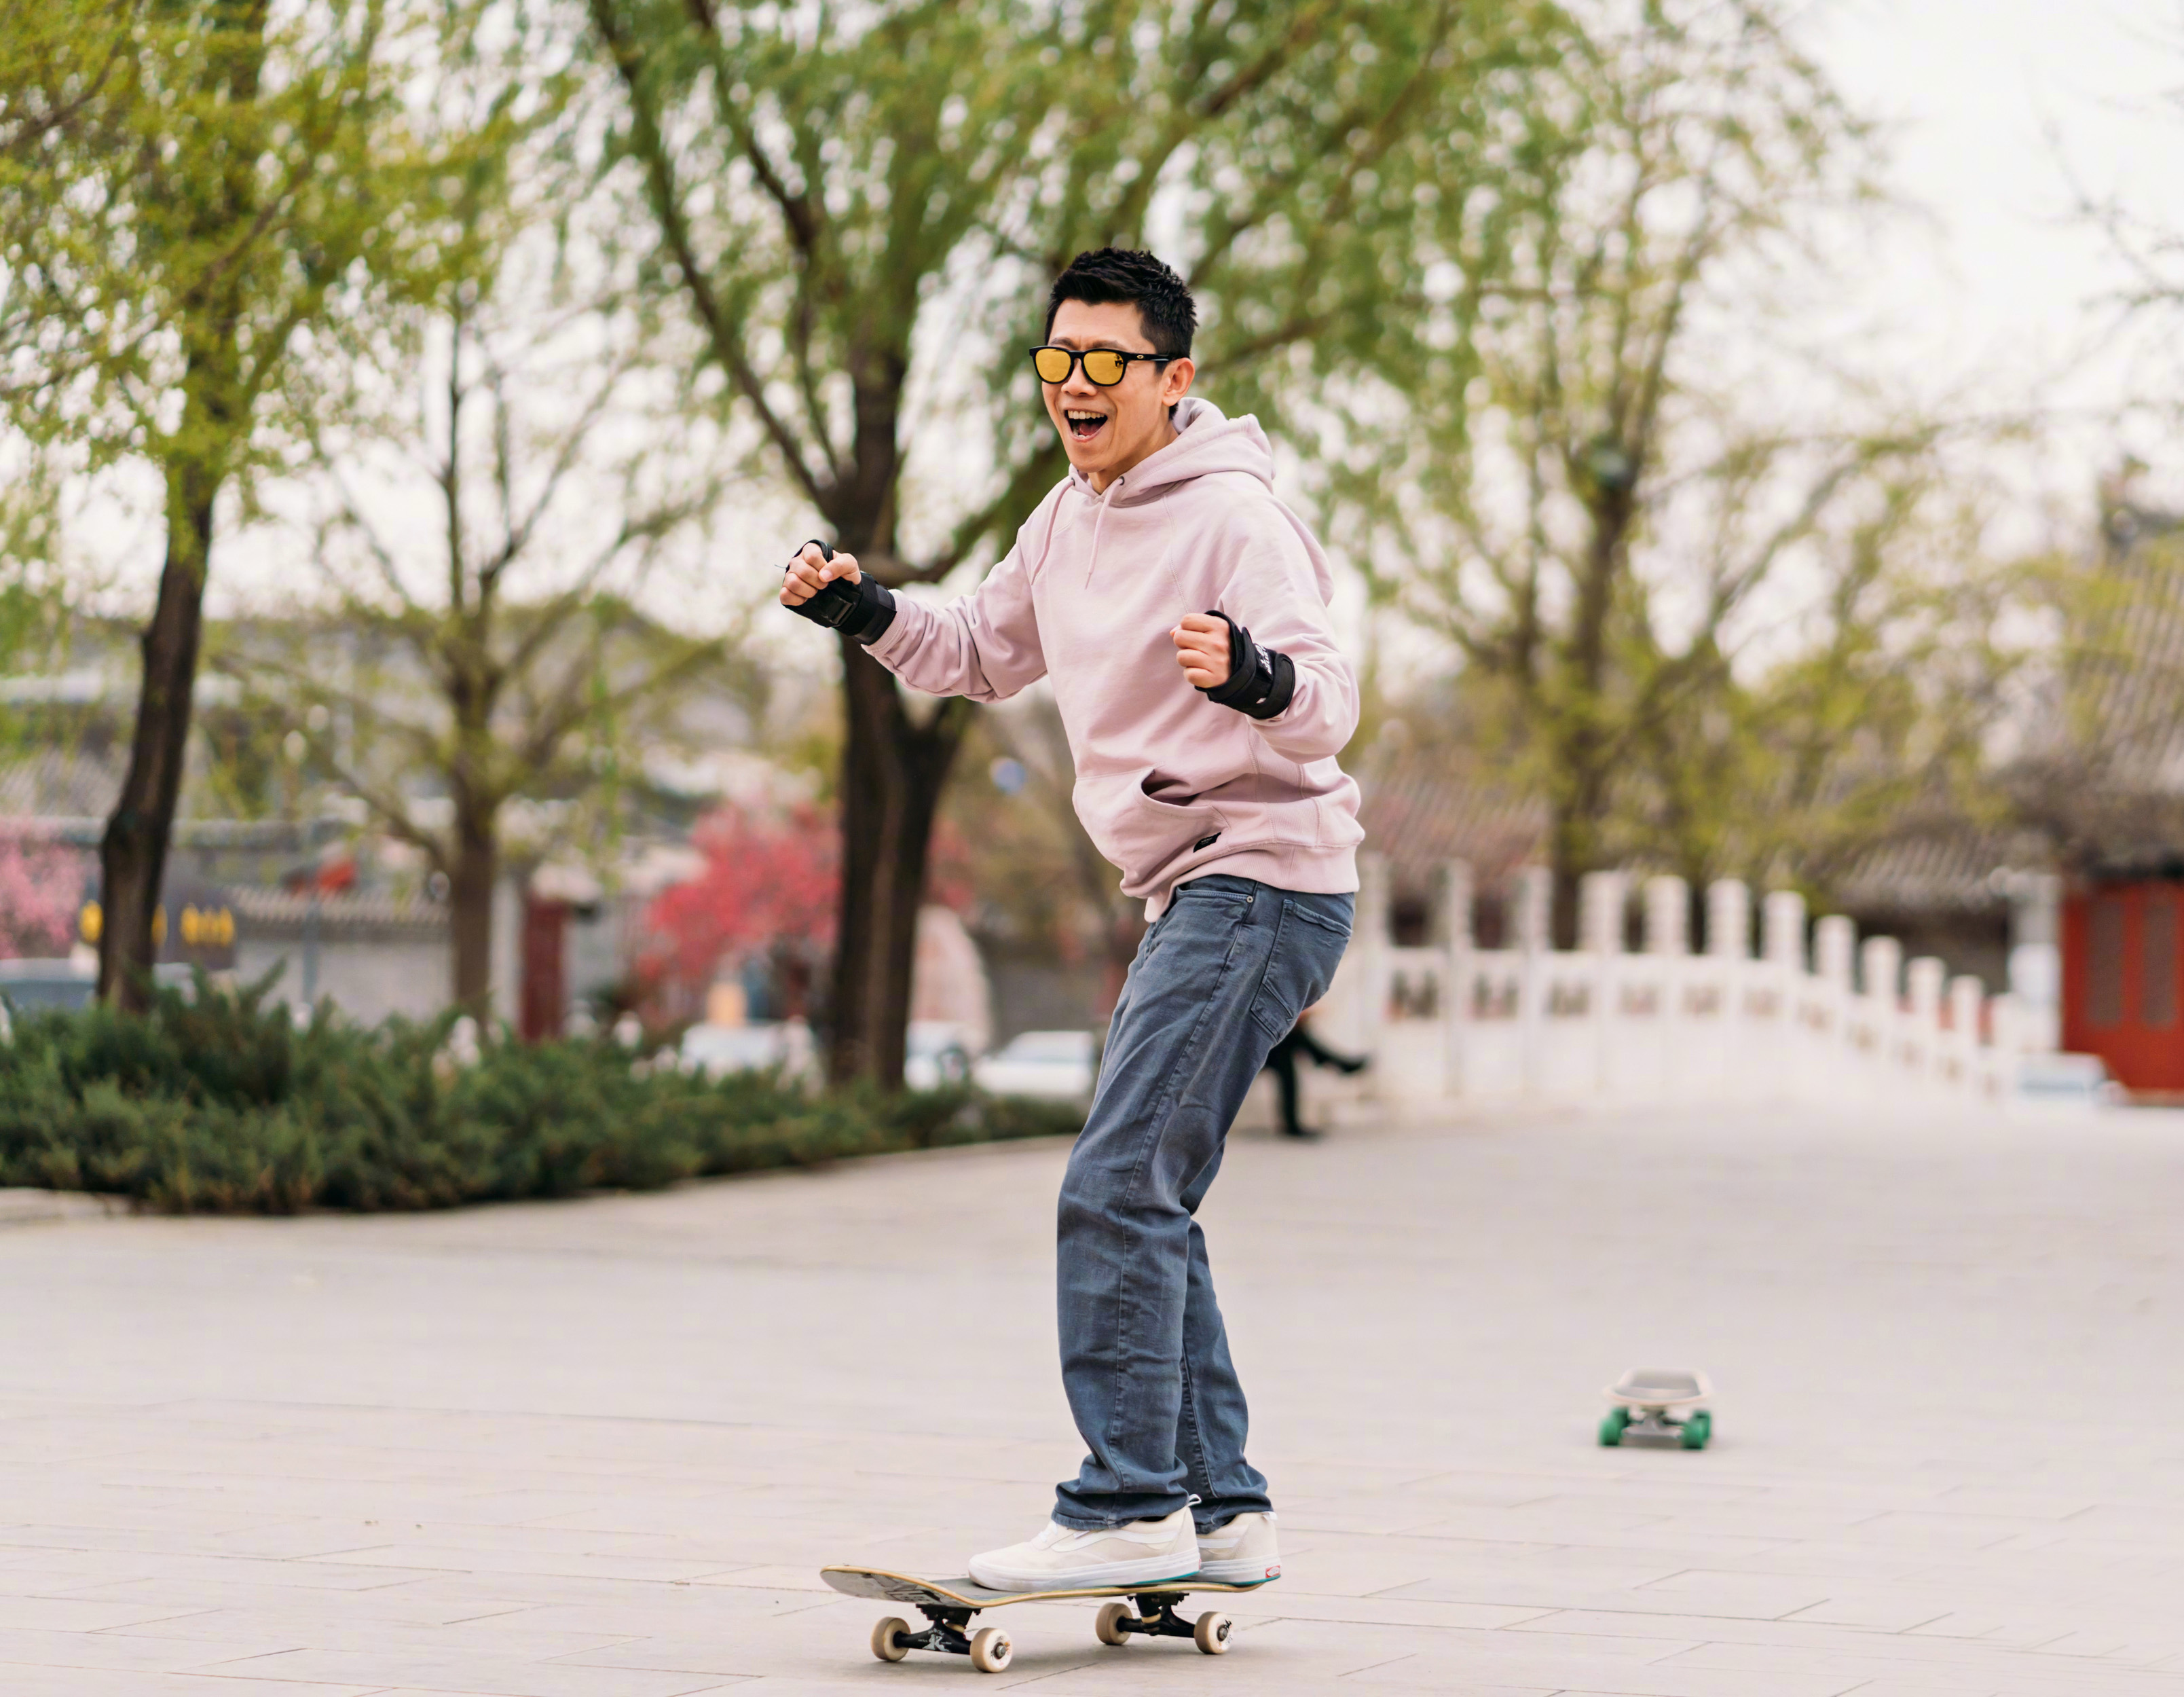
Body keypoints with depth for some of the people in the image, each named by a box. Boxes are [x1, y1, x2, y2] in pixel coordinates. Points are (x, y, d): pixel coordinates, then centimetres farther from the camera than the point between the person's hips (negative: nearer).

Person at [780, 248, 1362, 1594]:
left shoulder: (1232, 516, -14)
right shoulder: (1075, 519, 13)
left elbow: (1328, 709, -23)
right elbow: (985, 654, 26)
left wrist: (1254, 677, -44)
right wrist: (866, 611, 10)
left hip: (1262, 876, -10)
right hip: (1196, 893, 10)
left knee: (1118, 1190, -15)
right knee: (1146, 1204, 10)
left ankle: (1130, 1508, -14)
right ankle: (1221, 1509, 15)